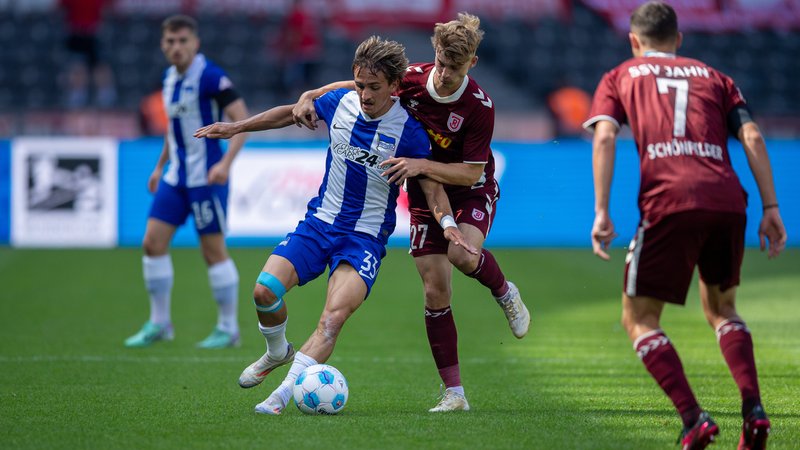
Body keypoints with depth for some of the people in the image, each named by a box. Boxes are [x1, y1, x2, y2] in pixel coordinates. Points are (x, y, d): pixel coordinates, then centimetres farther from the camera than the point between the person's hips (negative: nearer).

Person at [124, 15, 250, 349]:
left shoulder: (209, 76, -14)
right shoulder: (170, 78, 11)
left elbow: (242, 119, -19)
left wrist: (226, 162, -29)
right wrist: (160, 165, 24)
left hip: (206, 177, -8)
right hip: (176, 176, 8)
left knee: (213, 250, -3)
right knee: (153, 242, 2)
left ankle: (228, 328, 8)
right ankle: (159, 324, 11)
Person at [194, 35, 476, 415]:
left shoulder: (409, 130, -13)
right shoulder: (340, 102, -2)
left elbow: (431, 183, -10)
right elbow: (291, 113, 16)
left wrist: (446, 222, -29)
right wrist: (236, 128, 17)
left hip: (366, 237, -4)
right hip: (320, 221, 4)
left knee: (334, 317, -26)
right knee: (265, 291, -14)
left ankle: (282, 395, -23)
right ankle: (277, 352, 18)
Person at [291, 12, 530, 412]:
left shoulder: (479, 106, -24)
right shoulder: (412, 79, -15)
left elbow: (471, 171, -23)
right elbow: (359, 87, 1)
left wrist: (421, 165, -33)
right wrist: (310, 96, -12)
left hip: (471, 192, -3)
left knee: (463, 254, -34)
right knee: (435, 290, -5)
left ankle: (504, 292, 2)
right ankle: (453, 392, 1)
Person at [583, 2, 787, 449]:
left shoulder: (620, 78, 21)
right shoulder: (712, 76, 27)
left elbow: (604, 137, 3)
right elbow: (752, 136, 13)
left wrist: (602, 212, -3)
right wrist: (771, 207, 10)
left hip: (669, 202, -3)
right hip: (728, 199, 3)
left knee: (640, 320, 8)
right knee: (721, 308, 25)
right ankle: (754, 409, 5)